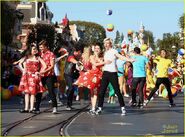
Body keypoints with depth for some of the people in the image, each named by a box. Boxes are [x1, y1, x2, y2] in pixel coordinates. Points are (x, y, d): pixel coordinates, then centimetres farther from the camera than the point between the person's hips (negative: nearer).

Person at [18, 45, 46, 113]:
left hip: (34, 76, -2)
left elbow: (44, 66, 1)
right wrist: (23, 70, 10)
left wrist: (40, 72, -4)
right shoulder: (26, 58, 11)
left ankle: (31, 108, -5)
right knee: (26, 92, 3)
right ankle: (26, 108, 7)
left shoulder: (38, 58, 6)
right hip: (27, 76, 2)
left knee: (33, 92, -7)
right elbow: (20, 63, 22)